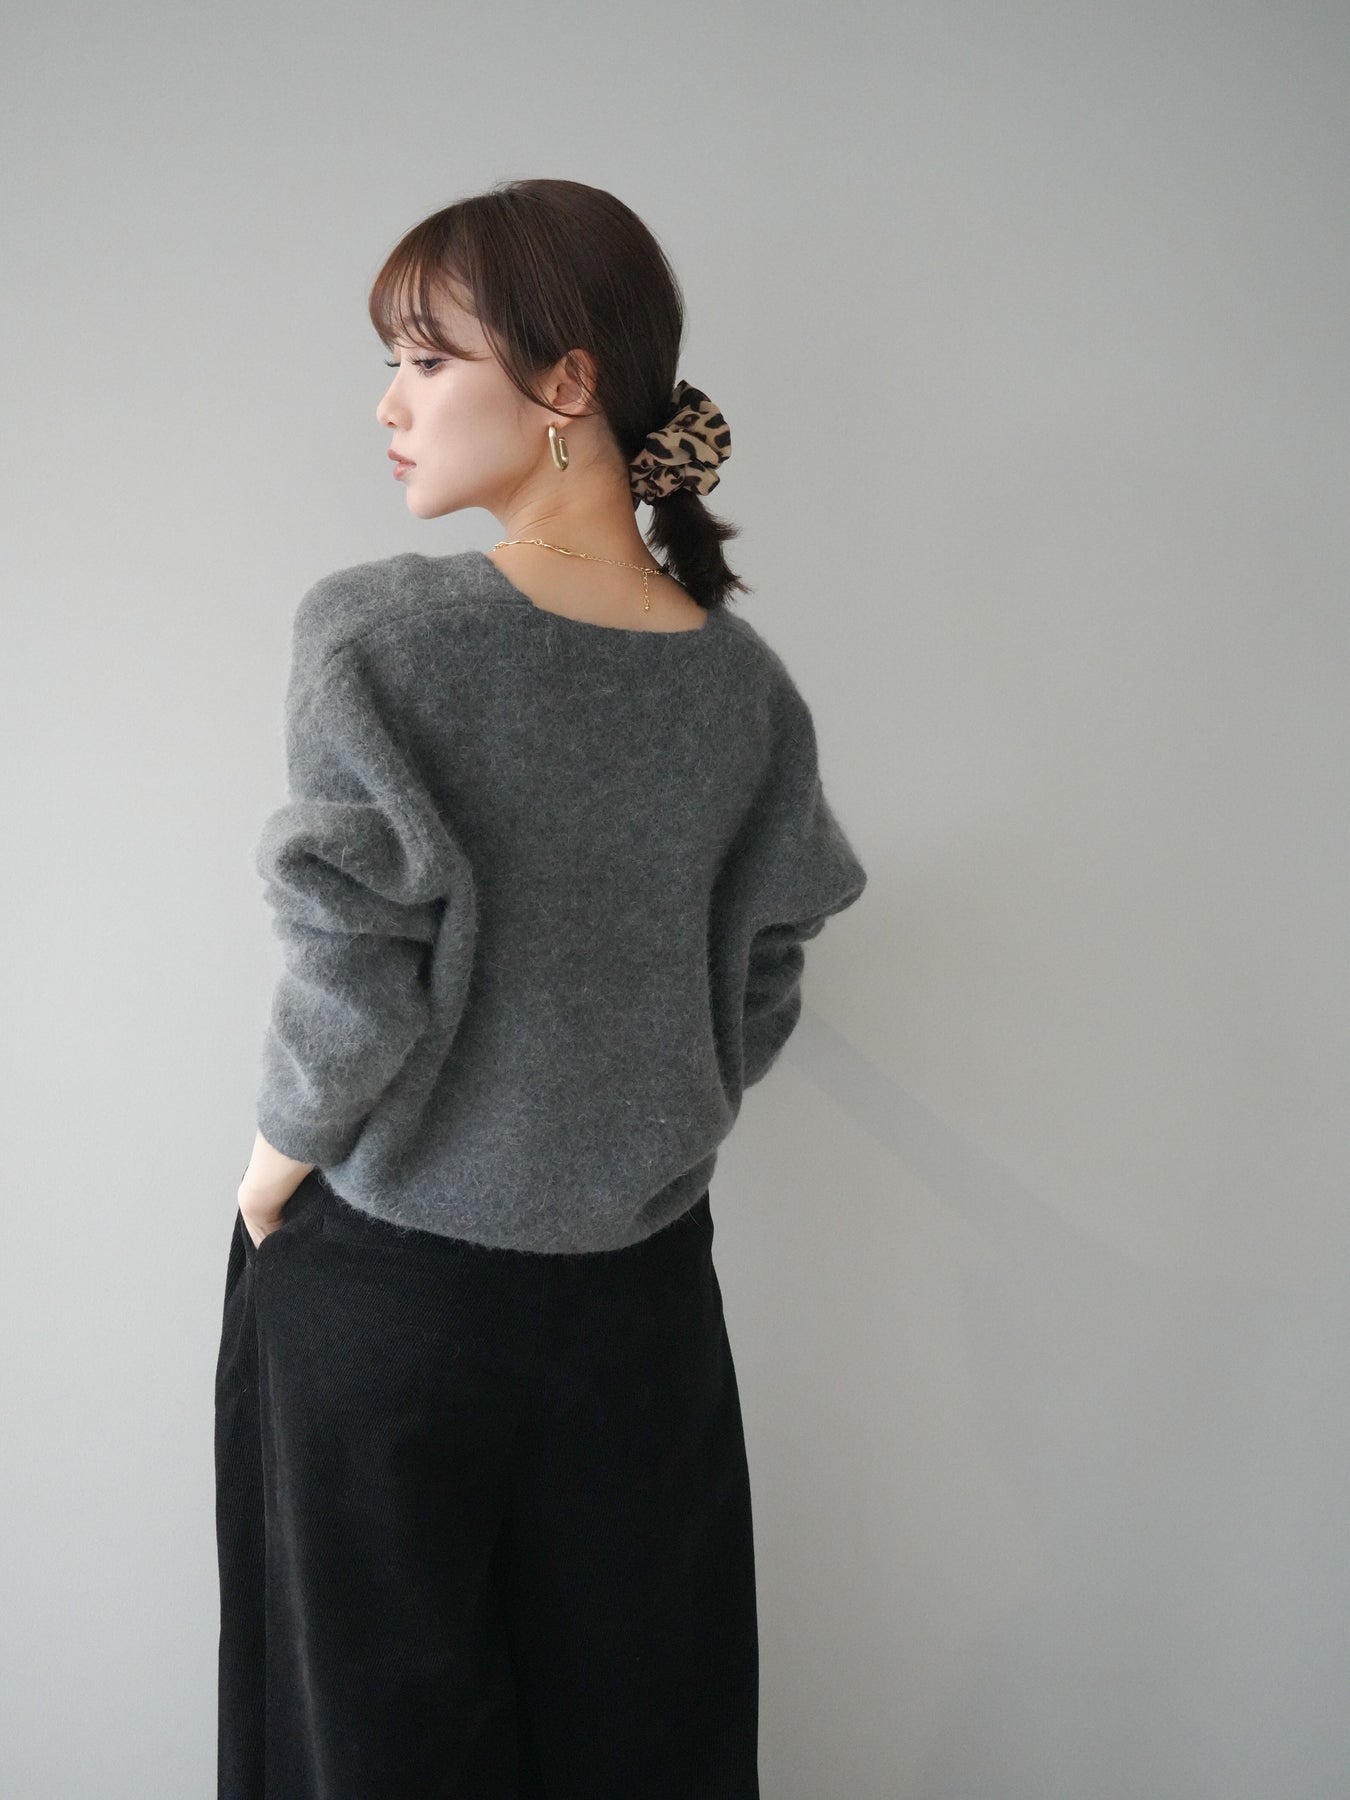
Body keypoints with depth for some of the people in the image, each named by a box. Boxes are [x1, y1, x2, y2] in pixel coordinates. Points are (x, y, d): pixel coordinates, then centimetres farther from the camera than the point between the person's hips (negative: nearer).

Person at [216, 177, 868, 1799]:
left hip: (380, 1282, -3)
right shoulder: (747, 686, -5)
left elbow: (353, 966, -21)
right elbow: (761, 993, 1)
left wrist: (277, 1158, -3)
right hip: (641, 1292, 4)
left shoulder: (369, 631, -18)